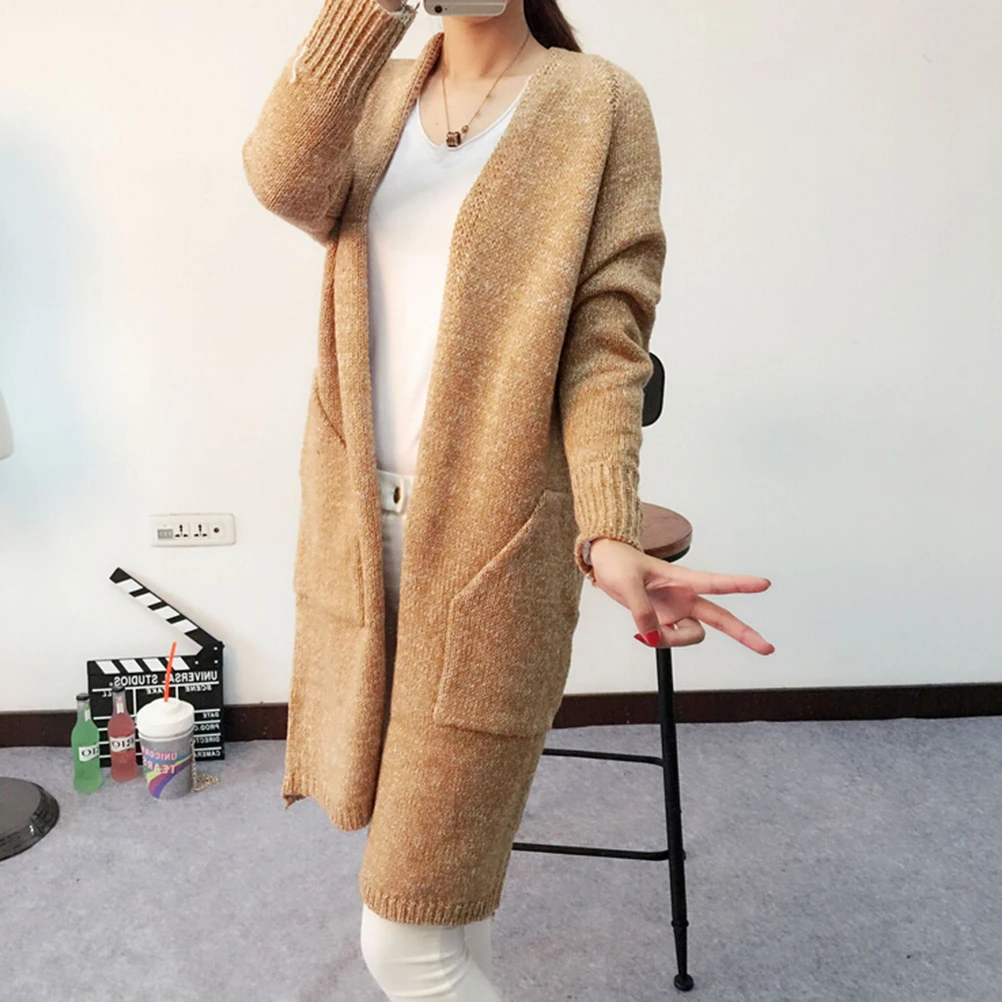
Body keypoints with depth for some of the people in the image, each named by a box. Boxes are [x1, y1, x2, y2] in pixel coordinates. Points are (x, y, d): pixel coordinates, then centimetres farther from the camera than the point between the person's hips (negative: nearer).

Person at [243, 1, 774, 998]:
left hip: (490, 538, -5)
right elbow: (282, 178, -11)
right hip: (356, 522, 5)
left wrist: (608, 533, -22)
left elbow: (606, 338, -10)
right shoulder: (374, 96, 11)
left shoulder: (599, 104, -1)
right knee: (407, 822, 19)